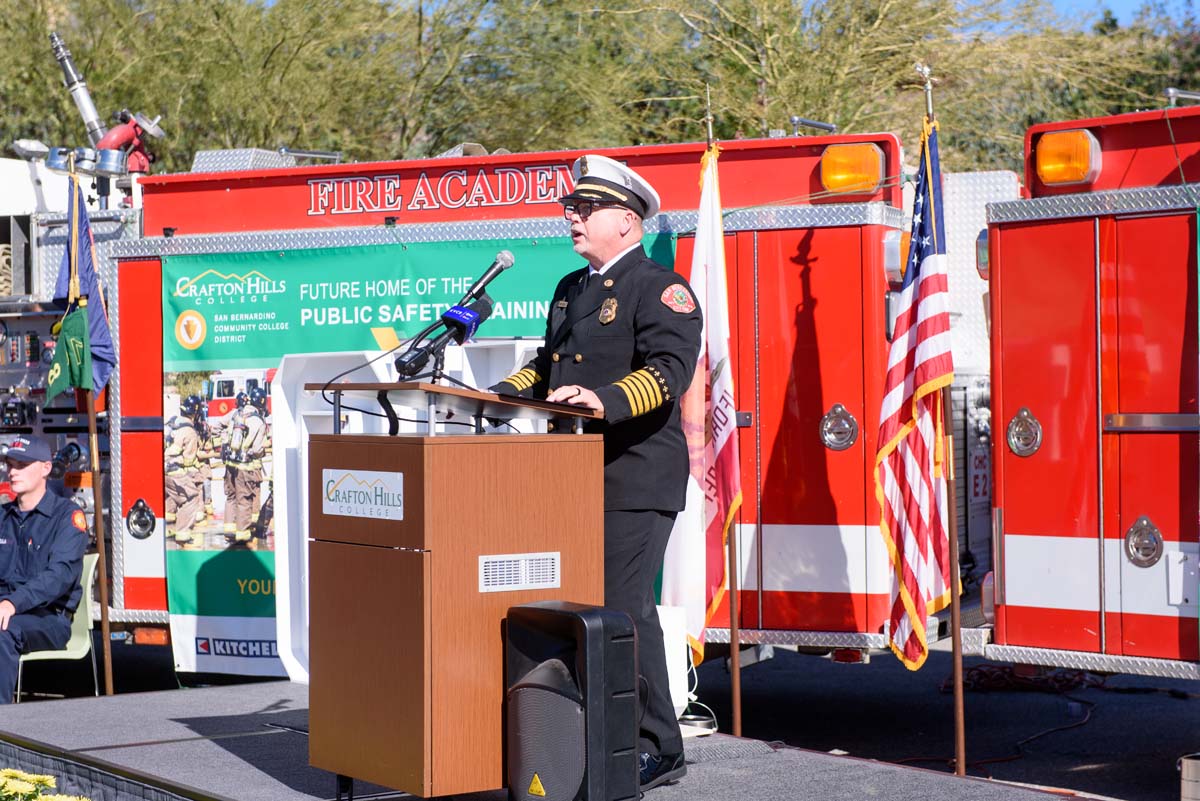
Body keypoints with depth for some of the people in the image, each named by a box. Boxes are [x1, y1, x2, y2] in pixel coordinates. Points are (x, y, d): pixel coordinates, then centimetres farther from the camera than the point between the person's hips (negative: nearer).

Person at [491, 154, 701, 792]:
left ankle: (656, 750, -2)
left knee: (623, 609, -10)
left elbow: (669, 369, -20)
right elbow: (550, 363, 31)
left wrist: (604, 400, -34)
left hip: (635, 482, -8)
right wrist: (505, 393, 14)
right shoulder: (571, 289, 21)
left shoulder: (661, 289, -7)